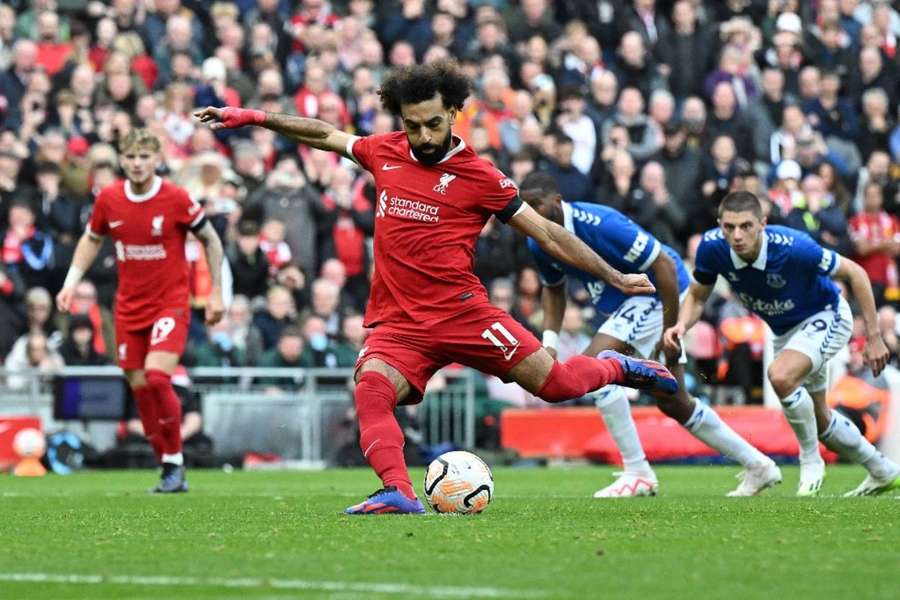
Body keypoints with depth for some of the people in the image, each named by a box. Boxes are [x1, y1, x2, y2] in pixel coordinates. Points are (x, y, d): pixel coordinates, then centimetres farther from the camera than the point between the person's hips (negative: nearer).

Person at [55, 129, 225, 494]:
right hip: (129, 307, 4)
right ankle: (171, 474, 14)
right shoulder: (108, 199, -2)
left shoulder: (176, 199, -12)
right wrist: (71, 282, 6)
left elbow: (210, 239, 1)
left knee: (156, 375, -23)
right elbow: (91, 239, 16)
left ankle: (174, 463, -8)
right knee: (139, 387, 3)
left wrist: (216, 293, 1)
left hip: (170, 303, -4)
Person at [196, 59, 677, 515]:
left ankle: (615, 368, 27)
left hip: (462, 311, -3)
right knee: (371, 391, -28)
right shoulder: (385, 153, 9)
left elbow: (547, 235, 3)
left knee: (556, 383, -5)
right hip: (398, 321, 3)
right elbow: (325, 135, 24)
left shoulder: (479, 177, -2)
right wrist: (254, 118, 21)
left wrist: (616, 278, 2)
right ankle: (398, 492, -35)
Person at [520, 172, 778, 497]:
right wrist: (549, 342, 0)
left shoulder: (598, 224, -29)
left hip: (659, 295, -9)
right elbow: (553, 288, 16)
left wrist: (670, 333, -24)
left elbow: (664, 265, -26)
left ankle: (638, 473, -18)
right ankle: (758, 465, 26)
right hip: (623, 305, 9)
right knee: (674, 403, 12)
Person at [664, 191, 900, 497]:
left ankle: (811, 461, -12)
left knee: (781, 375, -34)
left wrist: (874, 336, -21)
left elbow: (855, 273, -22)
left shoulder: (792, 247, -36)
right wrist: (681, 325, -27)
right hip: (785, 330, 7)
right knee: (819, 422, 16)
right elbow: (697, 296, -4)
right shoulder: (712, 246, -23)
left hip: (825, 317, -7)